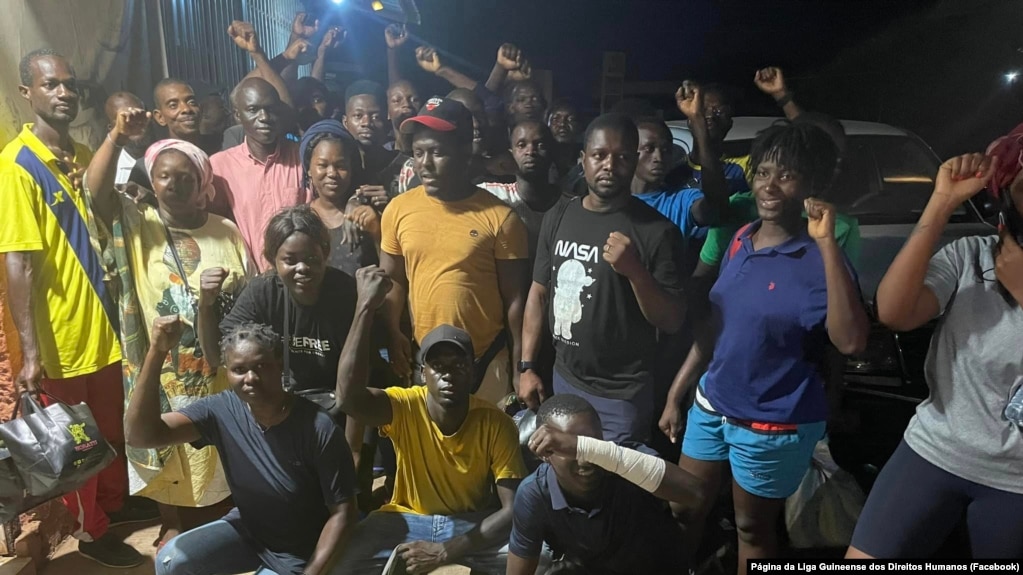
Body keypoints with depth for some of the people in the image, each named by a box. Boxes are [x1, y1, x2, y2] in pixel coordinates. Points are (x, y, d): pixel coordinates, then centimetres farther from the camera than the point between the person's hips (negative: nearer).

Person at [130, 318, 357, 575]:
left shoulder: (318, 429, -29)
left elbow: (342, 512, -20)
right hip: (246, 528, 5)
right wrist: (156, 351, -35)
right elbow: (140, 435, -27)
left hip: (298, 554, -4)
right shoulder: (221, 410, -17)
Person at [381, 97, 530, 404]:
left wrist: (519, 366, -4)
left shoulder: (500, 217, -11)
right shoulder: (398, 209, -2)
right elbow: (393, 282, 7)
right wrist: (393, 336, -5)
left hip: (485, 360, -3)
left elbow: (514, 298, -6)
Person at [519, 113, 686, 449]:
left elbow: (672, 322, -11)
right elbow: (539, 293, 8)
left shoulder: (657, 231, -12)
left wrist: (635, 270, -27)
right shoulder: (557, 218, 1)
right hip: (563, 380, 5)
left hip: (622, 395, -4)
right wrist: (527, 366, 4)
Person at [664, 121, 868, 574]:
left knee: (752, 528, 17)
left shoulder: (817, 259, -18)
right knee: (684, 510, 20)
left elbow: (851, 342, -33)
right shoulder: (739, 241, 1)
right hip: (711, 405, 6)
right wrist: (676, 391, 10)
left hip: (773, 425, -5)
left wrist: (827, 244, -34)